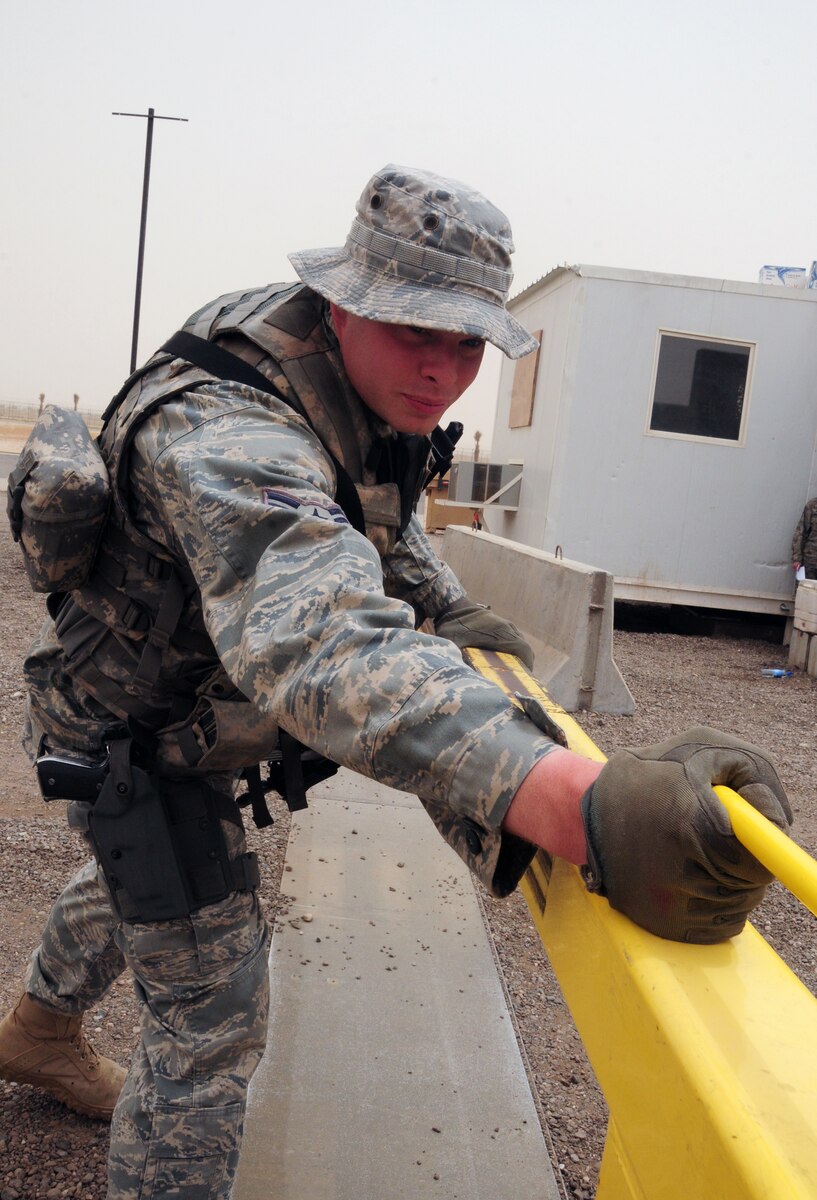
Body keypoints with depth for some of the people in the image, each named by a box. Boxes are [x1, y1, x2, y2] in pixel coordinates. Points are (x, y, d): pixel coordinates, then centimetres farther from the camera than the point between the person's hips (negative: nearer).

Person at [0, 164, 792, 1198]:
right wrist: (586, 810, -75)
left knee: (140, 876, 34)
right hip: (133, 740, -10)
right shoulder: (227, 442, -42)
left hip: (185, 715, 10)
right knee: (210, 1028, -1)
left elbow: (375, 522, 9)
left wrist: (445, 607, -9)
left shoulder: (353, 387, -10)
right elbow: (324, 647, -62)